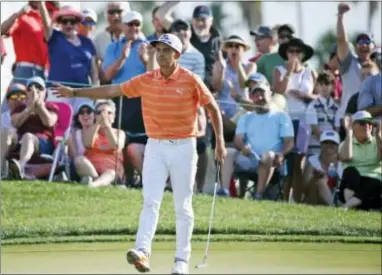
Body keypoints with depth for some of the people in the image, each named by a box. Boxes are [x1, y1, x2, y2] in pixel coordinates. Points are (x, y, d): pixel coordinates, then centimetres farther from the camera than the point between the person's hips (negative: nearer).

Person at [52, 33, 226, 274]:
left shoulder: (190, 80, -6)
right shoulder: (146, 80, 2)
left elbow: (213, 108, 2)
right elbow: (112, 90, 2)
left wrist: (220, 142, -3)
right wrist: (75, 92, -4)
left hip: (183, 147, -2)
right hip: (156, 147, 2)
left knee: (183, 206, 3)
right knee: (151, 202, -11)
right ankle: (142, 252, -23)